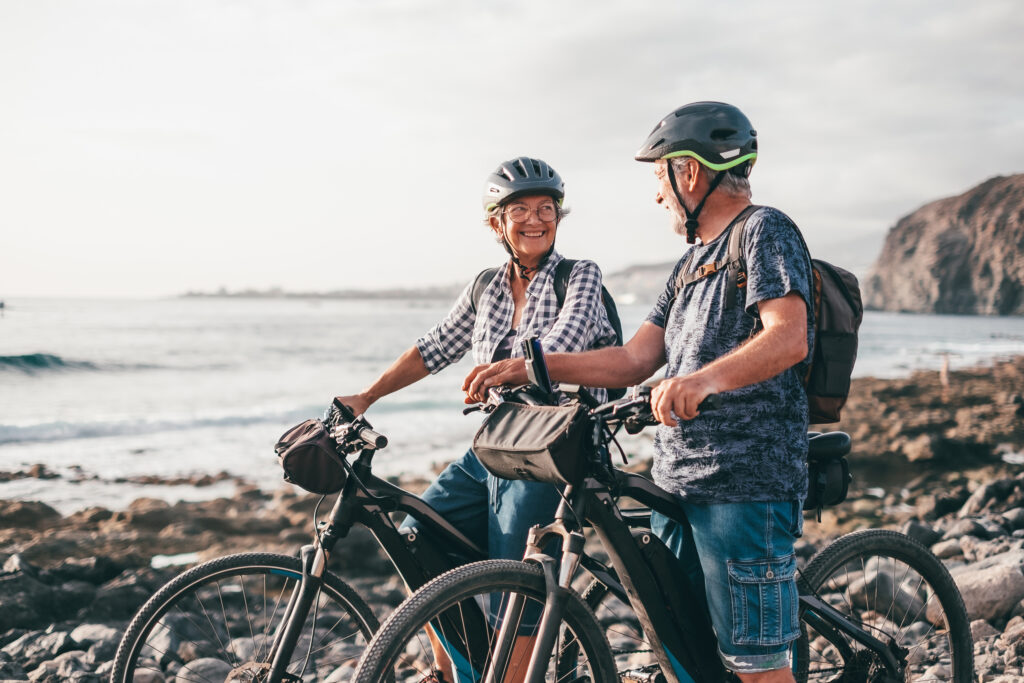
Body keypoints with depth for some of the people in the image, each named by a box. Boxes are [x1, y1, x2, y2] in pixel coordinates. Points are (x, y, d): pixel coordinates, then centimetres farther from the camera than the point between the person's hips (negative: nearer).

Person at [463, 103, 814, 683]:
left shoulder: (765, 231, -6)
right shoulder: (693, 263, 22)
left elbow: (789, 337, -24)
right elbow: (633, 360, 15)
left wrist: (706, 377, -43)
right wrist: (528, 367, 6)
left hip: (746, 486, -9)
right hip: (678, 485, 9)